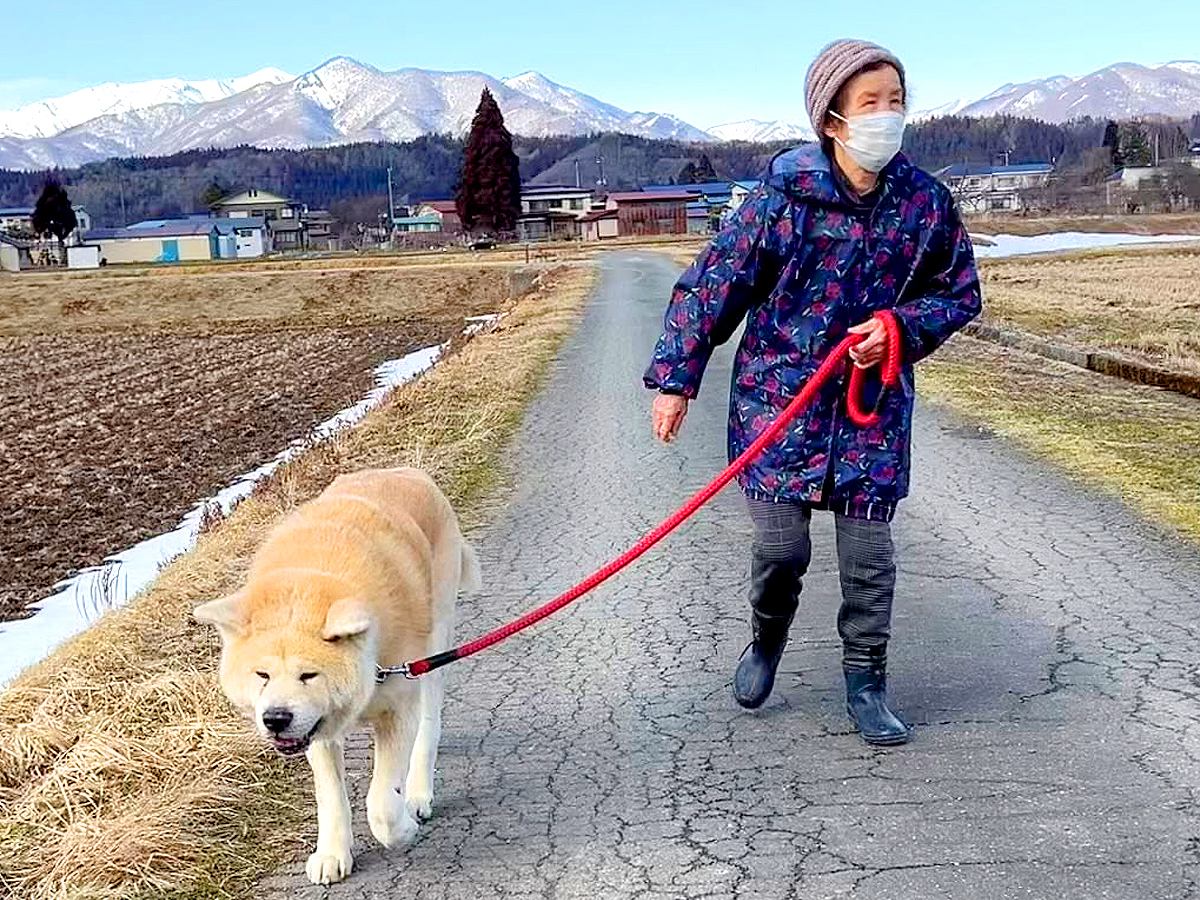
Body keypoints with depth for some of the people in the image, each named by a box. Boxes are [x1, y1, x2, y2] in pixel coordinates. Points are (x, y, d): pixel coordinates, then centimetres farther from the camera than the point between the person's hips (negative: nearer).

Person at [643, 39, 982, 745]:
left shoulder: (926, 202, -3)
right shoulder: (785, 195, -10)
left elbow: (960, 295, 9)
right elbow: (714, 284, -5)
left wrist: (899, 326, -11)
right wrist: (675, 377, -6)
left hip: (874, 403, 2)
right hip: (778, 396, -2)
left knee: (869, 550, 4)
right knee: (780, 544, 0)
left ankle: (867, 683, 21)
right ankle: (767, 642, 32)